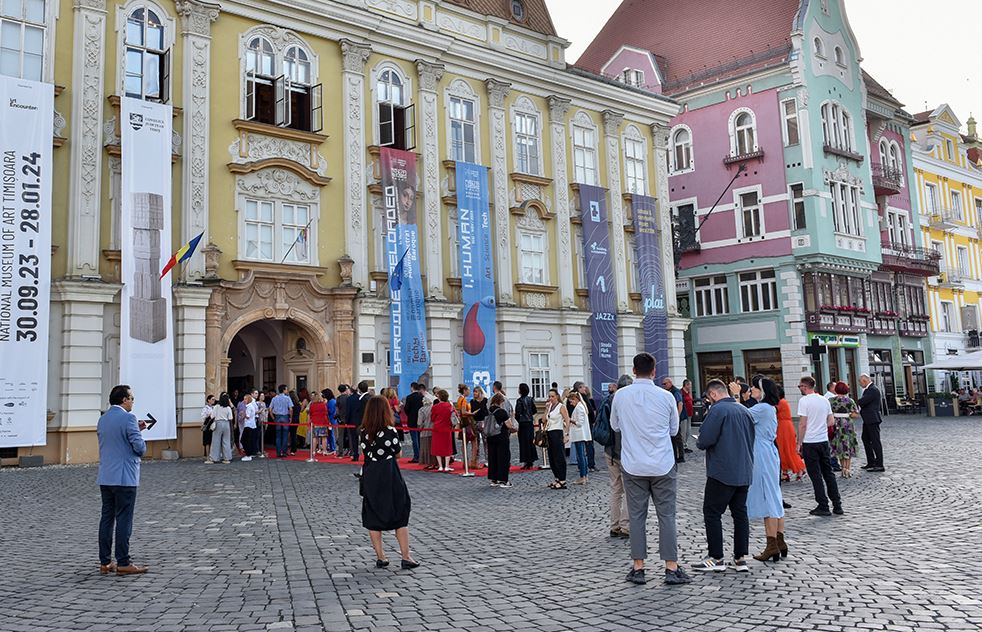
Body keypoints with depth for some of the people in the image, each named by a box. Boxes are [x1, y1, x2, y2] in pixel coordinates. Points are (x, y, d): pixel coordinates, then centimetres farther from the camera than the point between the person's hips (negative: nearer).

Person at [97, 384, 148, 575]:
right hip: (124, 477, -8)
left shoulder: (102, 419, 11)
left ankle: (105, 562, 16)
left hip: (105, 477, 8)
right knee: (124, 520, -3)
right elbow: (139, 446, -17)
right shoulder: (128, 418, -14)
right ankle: (123, 563, 1)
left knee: (107, 518, 11)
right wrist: (142, 451, 5)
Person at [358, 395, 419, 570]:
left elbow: (365, 452, 8)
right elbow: (398, 452, -1)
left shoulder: (363, 433, -1)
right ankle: (406, 557, 8)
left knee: (373, 517, 11)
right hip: (389, 475, -3)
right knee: (401, 515, 7)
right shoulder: (390, 431, -12)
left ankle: (380, 557, 14)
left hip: (370, 476, 4)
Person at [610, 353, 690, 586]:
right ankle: (671, 569, 7)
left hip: (633, 466, 1)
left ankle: (638, 568, 12)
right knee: (667, 516, 5)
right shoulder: (666, 397, -6)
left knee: (637, 516, 8)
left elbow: (615, 426, 10)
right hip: (663, 466, -1)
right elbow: (674, 429, 7)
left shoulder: (621, 395, -4)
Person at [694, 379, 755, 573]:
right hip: (744, 473, 8)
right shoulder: (745, 410, 11)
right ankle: (741, 558, 13)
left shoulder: (717, 410, -14)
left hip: (722, 472, -8)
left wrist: (699, 444, 3)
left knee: (712, 513, 1)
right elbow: (751, 439, 19)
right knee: (740, 513, 11)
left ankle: (716, 558, 3)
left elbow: (705, 439, -18)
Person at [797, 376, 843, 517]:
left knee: (816, 476, 1)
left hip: (810, 443, -6)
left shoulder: (804, 401, -12)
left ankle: (823, 507, 4)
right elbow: (830, 422, 10)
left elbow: (802, 424, -14)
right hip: (824, 440, 6)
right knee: (828, 473, 13)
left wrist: (799, 443, -7)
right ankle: (837, 505, 14)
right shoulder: (824, 400, 8)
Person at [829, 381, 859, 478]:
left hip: (836, 426, 1)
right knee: (848, 447, 8)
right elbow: (856, 414, -7)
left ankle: (843, 468, 14)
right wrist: (848, 415, 9)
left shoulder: (831, 401, -3)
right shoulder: (849, 401, -4)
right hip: (847, 425, -1)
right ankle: (847, 469, 5)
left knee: (839, 448, 11)